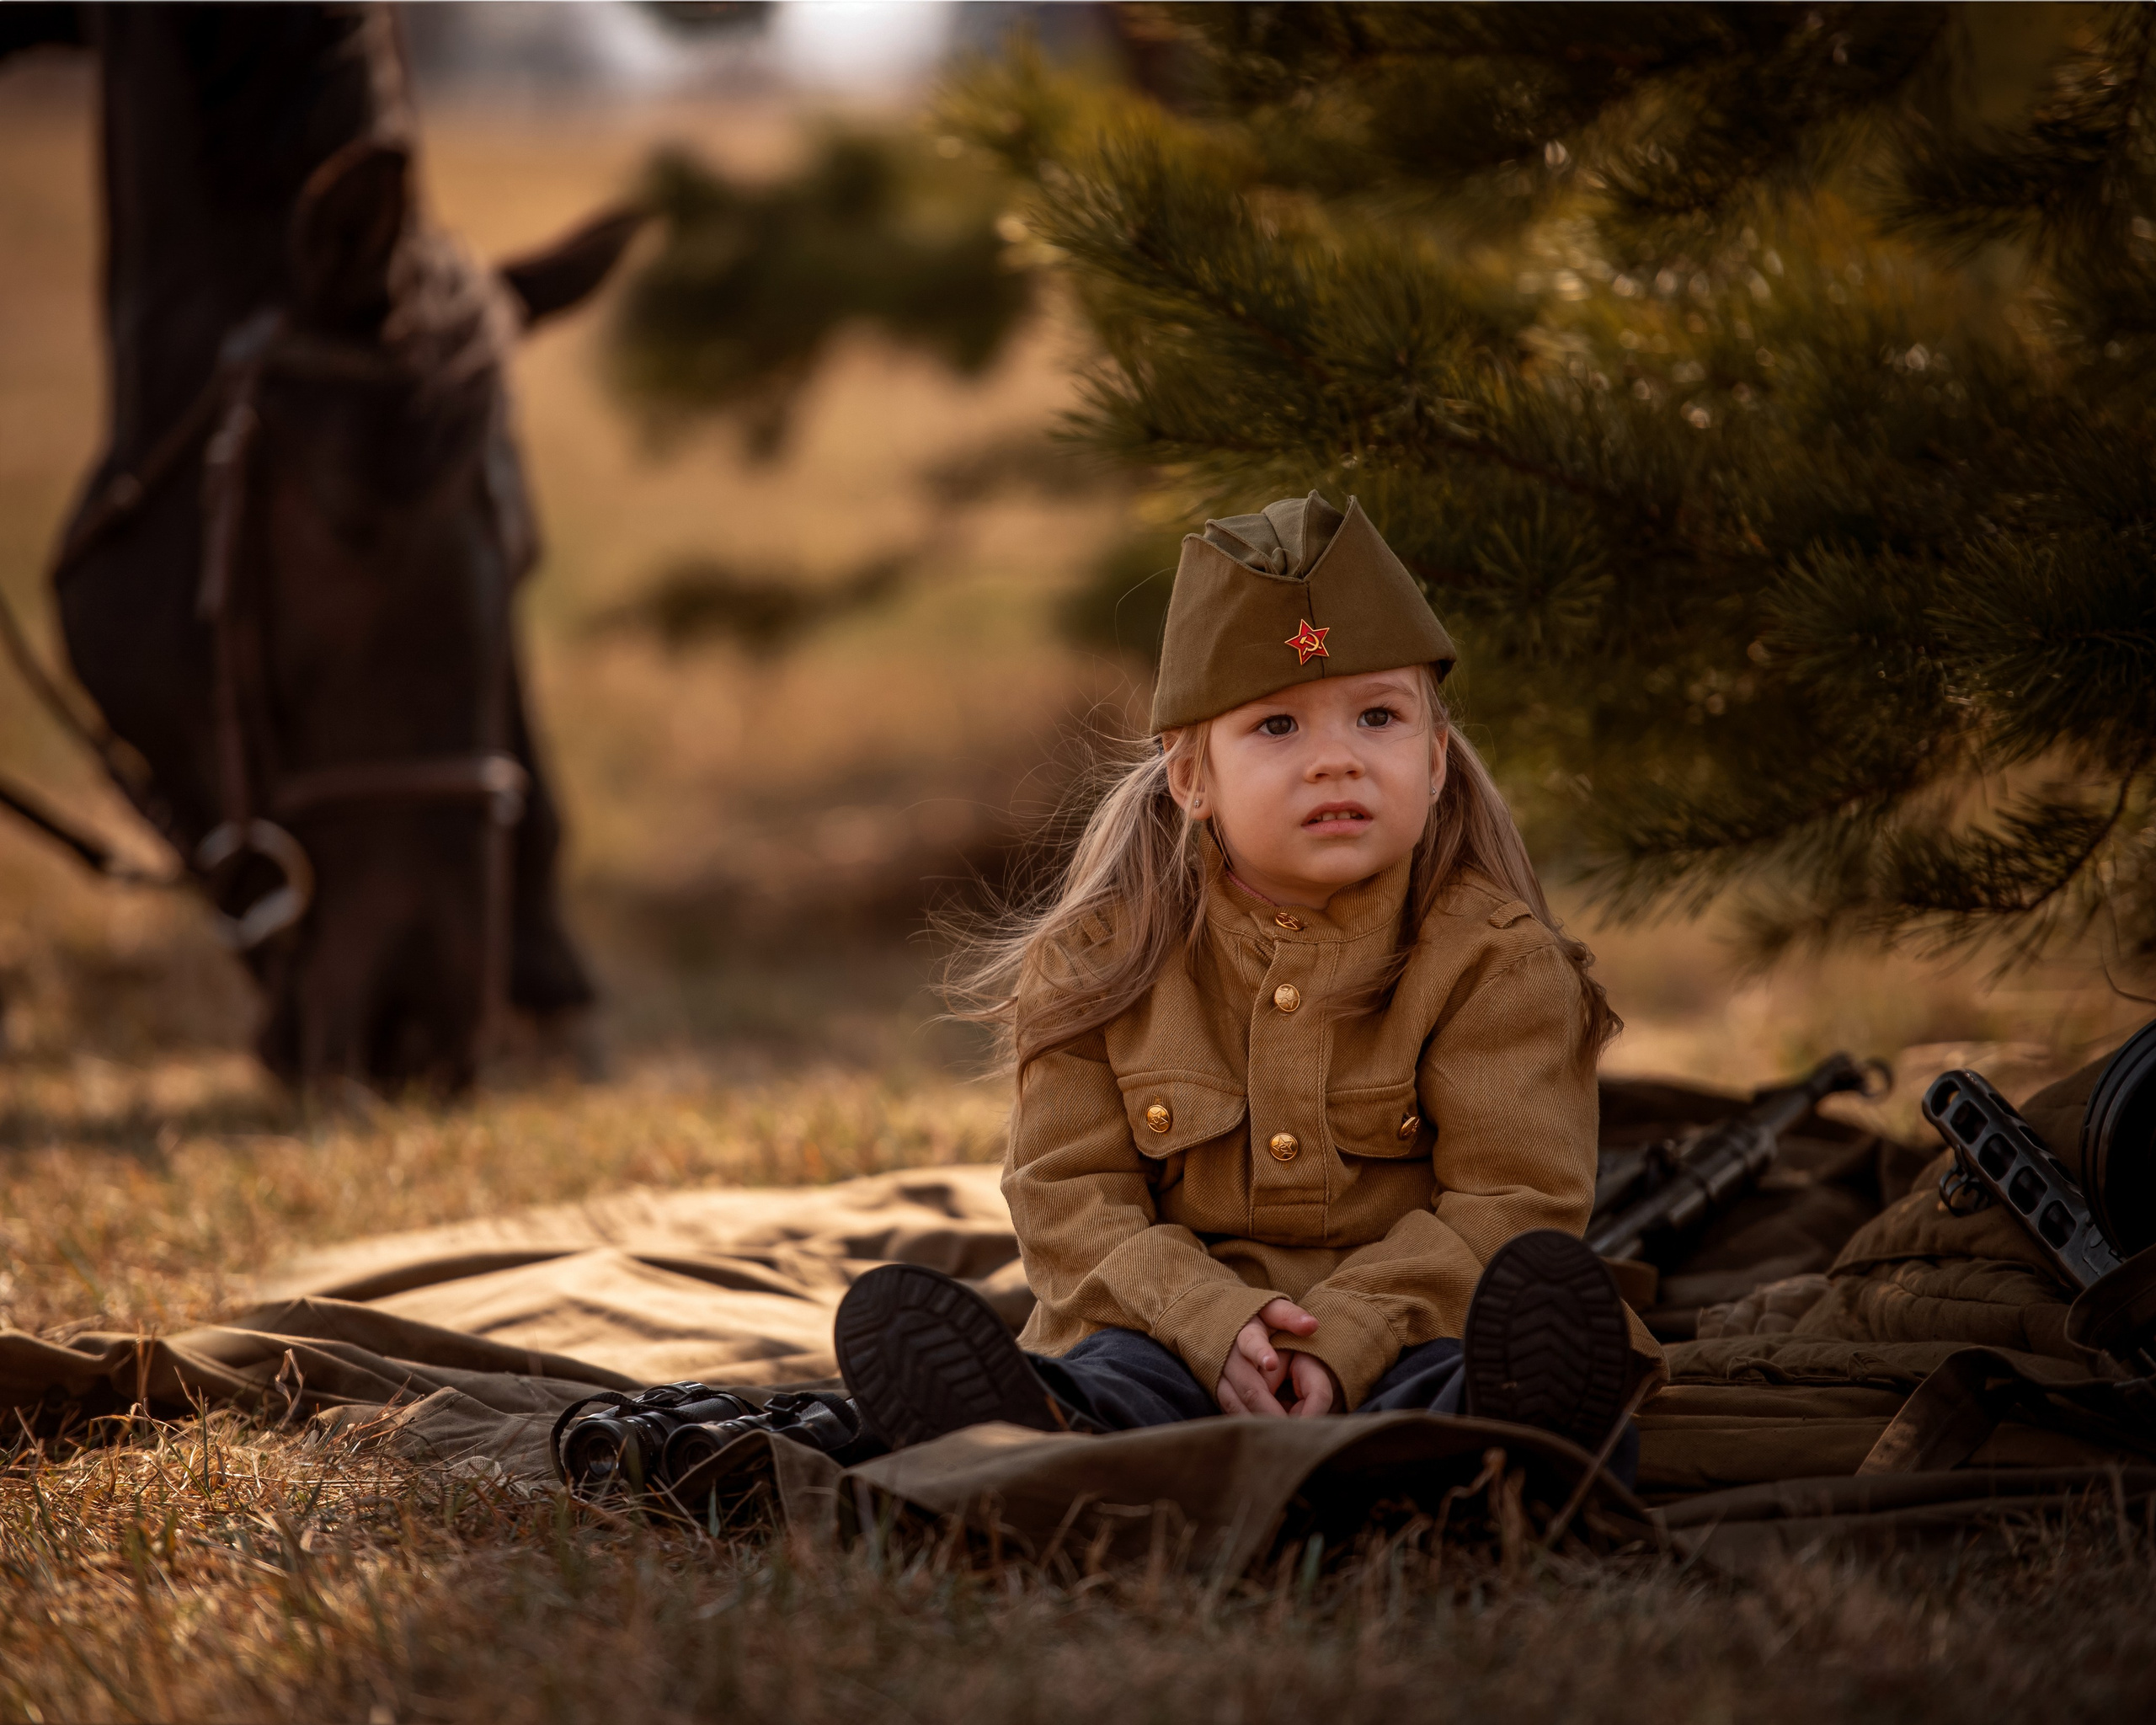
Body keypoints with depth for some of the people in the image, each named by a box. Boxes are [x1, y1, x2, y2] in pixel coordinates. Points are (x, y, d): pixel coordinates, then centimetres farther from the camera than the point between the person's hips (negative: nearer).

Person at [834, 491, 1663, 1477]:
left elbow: (1508, 1199, -5)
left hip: (1396, 1341, -1)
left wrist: (1343, 1336, -22)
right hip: (1175, 1340, 1)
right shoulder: (1099, 960, 9)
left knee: (1540, 1291, -34)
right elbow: (1071, 1198, 2)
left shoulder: (1494, 957, 3)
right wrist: (1214, 1323, -19)